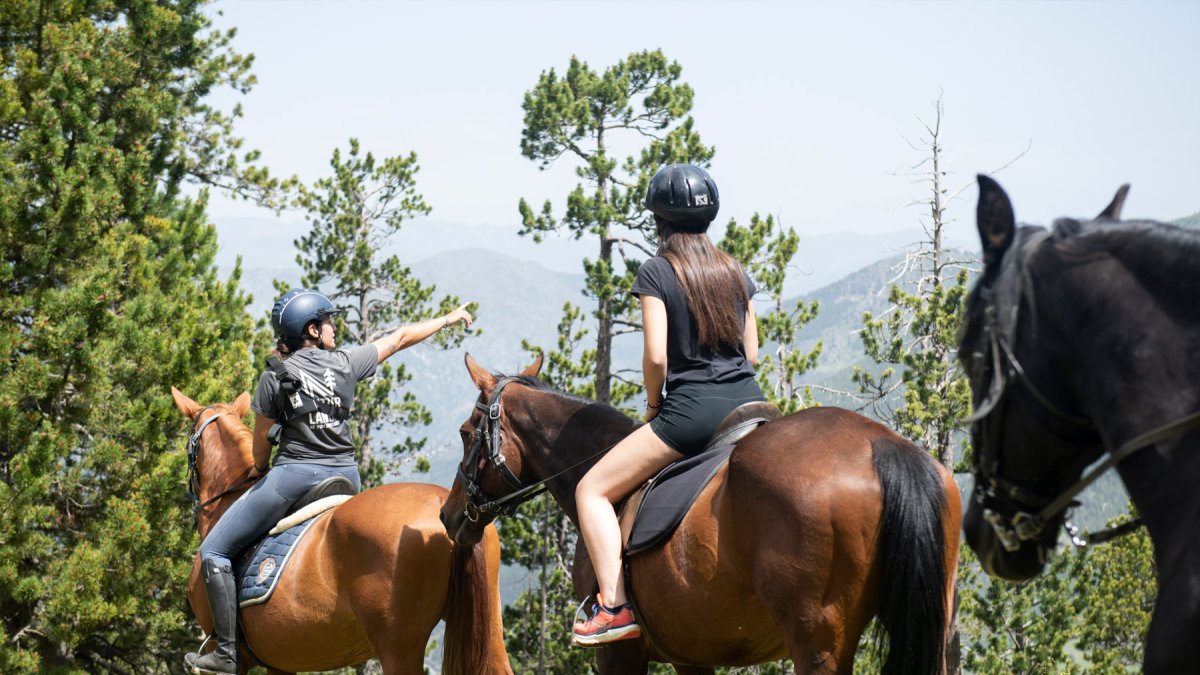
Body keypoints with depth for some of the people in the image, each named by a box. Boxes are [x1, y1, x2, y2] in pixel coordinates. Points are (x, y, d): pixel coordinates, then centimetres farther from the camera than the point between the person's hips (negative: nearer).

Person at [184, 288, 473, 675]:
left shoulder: (274, 378, -3)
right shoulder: (346, 364, 5)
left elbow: (261, 441, 5)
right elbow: (400, 338, 18)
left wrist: (259, 470, 28)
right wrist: (448, 319, 32)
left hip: (294, 476, -4)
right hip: (346, 475, 4)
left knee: (214, 551, 1)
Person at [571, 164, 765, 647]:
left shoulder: (655, 273, -4)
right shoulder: (735, 273, 12)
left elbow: (656, 356, -11)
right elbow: (752, 353, 13)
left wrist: (653, 404, 6)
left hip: (690, 410, -6)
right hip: (748, 404, 6)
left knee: (592, 491, 3)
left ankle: (616, 607, -10)